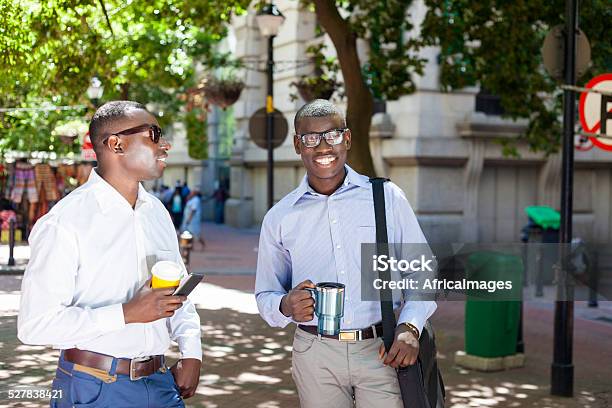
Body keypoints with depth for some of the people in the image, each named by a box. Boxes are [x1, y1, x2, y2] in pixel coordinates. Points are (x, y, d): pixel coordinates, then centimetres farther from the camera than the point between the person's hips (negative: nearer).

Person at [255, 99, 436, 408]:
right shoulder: (279, 218, 5)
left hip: (381, 351, -1)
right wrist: (286, 307, -13)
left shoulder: (387, 197, 2)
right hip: (315, 355, 1)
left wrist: (410, 328, -13)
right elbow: (265, 296, 10)